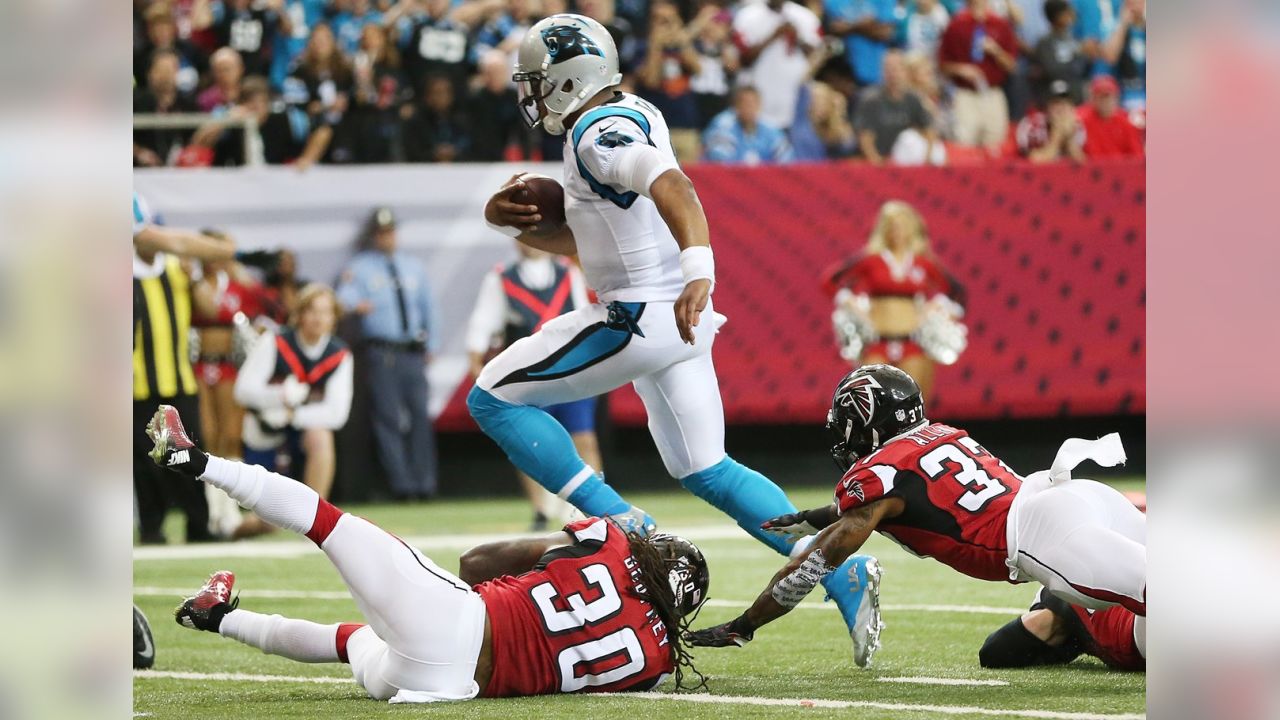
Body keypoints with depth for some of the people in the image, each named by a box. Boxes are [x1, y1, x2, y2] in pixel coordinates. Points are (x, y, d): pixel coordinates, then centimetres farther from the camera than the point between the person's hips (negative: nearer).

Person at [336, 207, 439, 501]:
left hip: (414, 353, 4)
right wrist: (355, 304, -36)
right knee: (389, 418, -7)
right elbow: (345, 299, -13)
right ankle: (401, 485, -6)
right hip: (382, 353, -4)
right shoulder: (360, 266, 3)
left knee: (420, 416, 1)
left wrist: (429, 345, 16)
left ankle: (425, 484, 4)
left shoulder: (413, 266, 17)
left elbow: (427, 307, 22)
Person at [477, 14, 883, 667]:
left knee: (493, 400, -2)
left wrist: (698, 272, -47)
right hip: (676, 319, 10)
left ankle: (618, 524, -8)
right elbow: (582, 240, 26)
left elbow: (672, 189, -34)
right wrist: (511, 222, 12)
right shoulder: (628, 119, 16)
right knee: (705, 471, 16)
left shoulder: (599, 135, -15)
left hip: (638, 317, -10)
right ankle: (844, 574, 7)